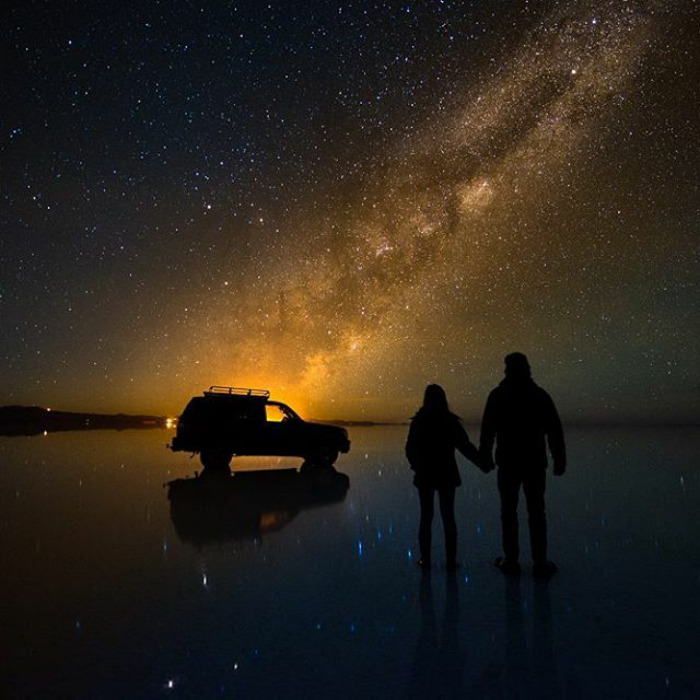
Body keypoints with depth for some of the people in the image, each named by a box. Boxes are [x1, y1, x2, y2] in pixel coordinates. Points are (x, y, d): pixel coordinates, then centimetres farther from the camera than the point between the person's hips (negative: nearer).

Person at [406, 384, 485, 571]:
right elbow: (465, 446, -4)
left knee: (426, 517, 8)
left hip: (425, 475, 0)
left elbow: (410, 450, -1)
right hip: (447, 475, 1)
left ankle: (425, 559, 12)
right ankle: (451, 560, 12)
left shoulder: (418, 422, -6)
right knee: (448, 517, 9)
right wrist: (482, 462, 9)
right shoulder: (451, 421, -6)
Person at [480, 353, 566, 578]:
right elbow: (554, 431, 1)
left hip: (508, 464, -1)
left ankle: (510, 561, 11)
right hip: (535, 463, 1)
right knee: (536, 513, 7)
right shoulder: (540, 395, 1)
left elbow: (487, 430, -1)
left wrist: (485, 456, 8)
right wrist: (559, 459, 6)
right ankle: (540, 564, 10)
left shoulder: (497, 395, -3)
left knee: (509, 512, 7)